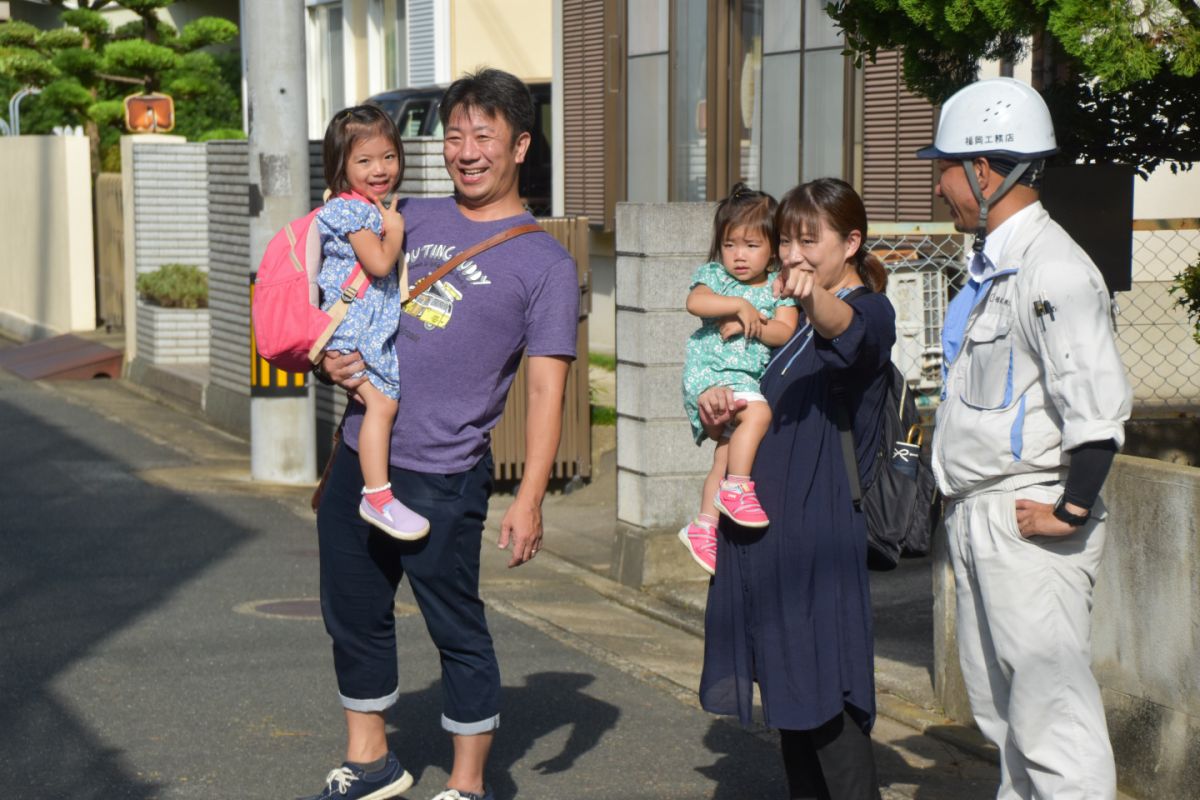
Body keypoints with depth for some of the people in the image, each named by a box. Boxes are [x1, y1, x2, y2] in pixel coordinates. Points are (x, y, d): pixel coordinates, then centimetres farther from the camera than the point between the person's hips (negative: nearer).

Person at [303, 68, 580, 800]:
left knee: (458, 630, 3)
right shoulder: (410, 219, 10)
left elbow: (546, 389, -9)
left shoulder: (545, 262, -5)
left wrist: (530, 500, -17)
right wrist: (333, 356, 0)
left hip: (441, 477, -6)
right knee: (355, 616, 16)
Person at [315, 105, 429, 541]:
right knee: (382, 402, -18)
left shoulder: (374, 208, 17)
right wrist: (395, 229, -8)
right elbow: (379, 263, -22)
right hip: (354, 326, -11)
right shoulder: (351, 211, -15)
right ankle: (377, 496, -18)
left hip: (377, 324, 11)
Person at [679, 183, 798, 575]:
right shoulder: (714, 275, 1)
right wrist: (740, 305, -21)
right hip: (710, 372, -5)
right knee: (758, 411, -30)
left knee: (725, 457, 10)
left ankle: (703, 526, 23)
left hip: (751, 377, 5)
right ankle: (737, 488, -20)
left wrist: (749, 325, -17)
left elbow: (785, 331, -5)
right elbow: (696, 301, -20)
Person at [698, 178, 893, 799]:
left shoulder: (869, 312, -7)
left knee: (826, 696, -9)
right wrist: (718, 413, 1)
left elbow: (846, 328, -33)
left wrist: (813, 297, -55)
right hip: (766, 527, 8)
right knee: (787, 693, 13)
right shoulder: (790, 323, 18)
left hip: (820, 532, -8)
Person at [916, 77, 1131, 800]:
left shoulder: (1053, 270, -18)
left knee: (1053, 712, -6)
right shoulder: (994, 264, 15)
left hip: (1030, 529, -10)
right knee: (1002, 708, 19)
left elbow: (1099, 400, -26)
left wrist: (1072, 512, -22)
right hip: (980, 519, 10)